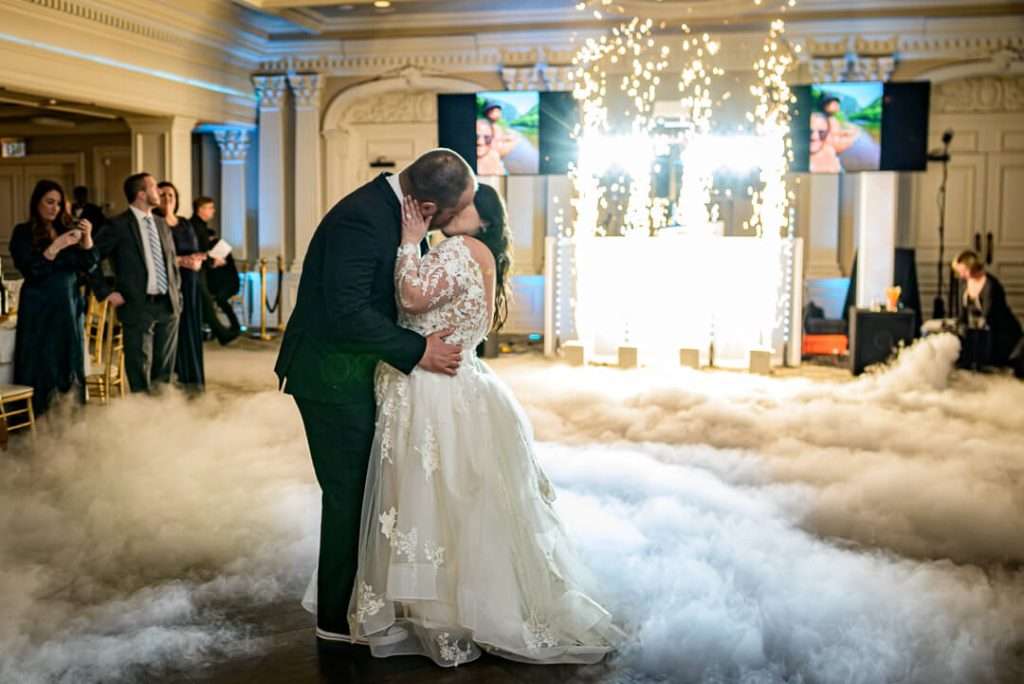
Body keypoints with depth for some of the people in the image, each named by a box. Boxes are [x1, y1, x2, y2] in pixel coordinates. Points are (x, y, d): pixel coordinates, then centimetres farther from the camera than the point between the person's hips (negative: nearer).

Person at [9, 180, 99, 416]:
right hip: (39, 308, -4)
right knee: (40, 365, -1)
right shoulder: (23, 233, -1)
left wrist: (87, 238, -10)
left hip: (69, 306, 4)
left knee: (70, 363, 6)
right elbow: (30, 270, -12)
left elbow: (89, 266, 5)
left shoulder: (68, 228, 10)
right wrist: (55, 247, -21)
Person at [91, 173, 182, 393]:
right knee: (140, 368, 2)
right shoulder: (118, 226, -8)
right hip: (138, 306, -6)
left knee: (165, 367, 12)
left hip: (168, 304, 6)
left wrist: (177, 292, 13)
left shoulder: (161, 223, 12)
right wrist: (106, 292, -9)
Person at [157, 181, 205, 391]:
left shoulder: (185, 224, 15)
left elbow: (196, 252, 13)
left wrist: (197, 260, -9)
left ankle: (191, 379, 8)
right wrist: (179, 261, -18)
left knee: (190, 330, 3)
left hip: (189, 286, 5)